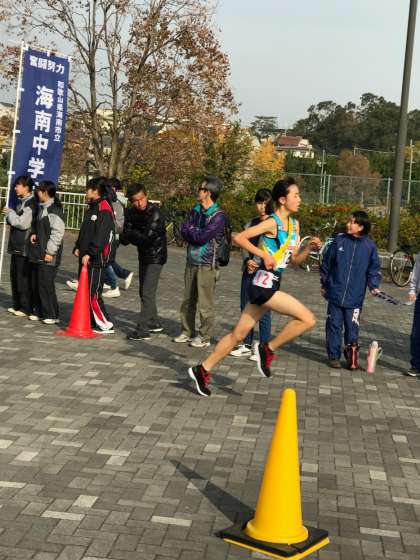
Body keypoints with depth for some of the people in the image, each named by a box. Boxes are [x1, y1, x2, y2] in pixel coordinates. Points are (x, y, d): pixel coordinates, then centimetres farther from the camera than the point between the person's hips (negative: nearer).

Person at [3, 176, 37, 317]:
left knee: (24, 278, -4)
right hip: (16, 246, 9)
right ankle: (17, 305, 22)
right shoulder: (21, 202, 15)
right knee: (15, 275, 13)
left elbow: (23, 223, -21)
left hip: (25, 247, -9)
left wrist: (10, 213, -8)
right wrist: (10, 215, 5)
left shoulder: (31, 203, -14)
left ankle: (26, 308, 3)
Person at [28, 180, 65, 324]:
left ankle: (52, 315, 0)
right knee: (36, 284, 12)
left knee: (46, 285, -8)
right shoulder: (42, 208, 16)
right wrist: (34, 233, 6)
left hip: (49, 255, -9)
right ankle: (40, 312, 22)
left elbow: (57, 232, -18)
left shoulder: (55, 210, -13)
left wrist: (50, 251, -18)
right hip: (38, 253, 9)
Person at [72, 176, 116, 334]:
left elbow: (101, 236, -22)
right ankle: (91, 321, 21)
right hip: (86, 257, 10)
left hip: (97, 259, -10)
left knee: (93, 293, -10)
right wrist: (78, 247, 11)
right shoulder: (92, 208, 18)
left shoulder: (104, 209, -14)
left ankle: (105, 325, -2)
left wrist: (89, 253, -23)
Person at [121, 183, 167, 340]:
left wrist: (132, 234, -11)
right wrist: (138, 237, -23)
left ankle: (142, 330, -12)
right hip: (143, 256, 8)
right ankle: (154, 323, 32)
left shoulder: (155, 213, -20)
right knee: (144, 292, 17)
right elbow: (125, 239, -5)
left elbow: (148, 237, -27)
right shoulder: (132, 214, 0)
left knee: (147, 293, -12)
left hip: (156, 257, -8)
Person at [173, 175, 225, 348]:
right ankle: (187, 332, 25)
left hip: (207, 264, -7)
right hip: (192, 261, 7)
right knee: (188, 300, 13)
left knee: (205, 303, -1)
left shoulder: (218, 215, -13)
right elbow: (184, 230, 2)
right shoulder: (196, 210, 11)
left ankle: (205, 337, 9)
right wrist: (197, 234, -14)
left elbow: (202, 237, -20)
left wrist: (191, 230, -3)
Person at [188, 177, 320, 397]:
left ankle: (203, 370, 18)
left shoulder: (294, 224, 14)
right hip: (263, 283, -8)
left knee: (239, 334, 11)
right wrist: (264, 255, -20)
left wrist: (309, 247, 1)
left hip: (268, 285, 8)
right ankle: (268, 349, 0)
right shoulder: (272, 222, -11)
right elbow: (239, 238, -16)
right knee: (307, 319, -13)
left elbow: (294, 260, 18)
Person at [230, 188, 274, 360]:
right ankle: (247, 345, 25)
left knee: (263, 312, -2)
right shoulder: (251, 223, 12)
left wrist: (257, 264, -13)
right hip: (249, 272, 6)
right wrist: (248, 260, -11)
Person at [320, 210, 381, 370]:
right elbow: (326, 263, 7)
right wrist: (324, 284, 11)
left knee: (352, 327, 3)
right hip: (335, 293, 1)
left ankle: (351, 356, 17)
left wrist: (374, 285, -9)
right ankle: (333, 356, 18)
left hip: (355, 297, -1)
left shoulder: (369, 246, -1)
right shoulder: (339, 241, -1)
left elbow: (374, 268, 6)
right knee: (334, 325, 7)